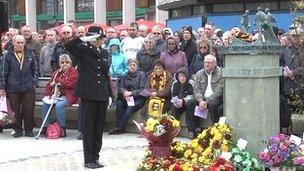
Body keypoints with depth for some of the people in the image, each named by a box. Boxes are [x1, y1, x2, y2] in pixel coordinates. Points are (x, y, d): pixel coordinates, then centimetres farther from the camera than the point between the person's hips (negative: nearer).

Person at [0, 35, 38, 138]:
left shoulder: (30, 54, 5)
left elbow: (35, 70, 13)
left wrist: (34, 82, 6)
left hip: (28, 88, 1)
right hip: (13, 89, 0)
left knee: (29, 110, 1)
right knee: (15, 111, 6)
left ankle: (29, 130, 14)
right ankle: (17, 130, 17)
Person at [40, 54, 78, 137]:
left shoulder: (74, 72, 1)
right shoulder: (56, 73, 21)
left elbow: (70, 83, -16)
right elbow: (49, 84, 18)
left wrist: (57, 82, -7)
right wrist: (47, 94, 0)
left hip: (67, 95, -6)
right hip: (56, 95, 6)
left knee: (59, 105, -34)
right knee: (44, 104, -17)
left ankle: (62, 128, -24)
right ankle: (45, 126, -9)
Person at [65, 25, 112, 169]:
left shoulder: (104, 52, 14)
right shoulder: (83, 50, -2)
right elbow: (68, 46, -20)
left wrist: (109, 94, 16)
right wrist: (84, 39, -27)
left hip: (102, 95, 6)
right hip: (88, 94, -5)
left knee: (99, 128, 9)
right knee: (89, 127, -1)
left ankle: (95, 158, 17)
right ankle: (88, 160, 5)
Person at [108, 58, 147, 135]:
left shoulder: (142, 75, 5)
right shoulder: (124, 76, 18)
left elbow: (142, 89, -5)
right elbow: (120, 87, 6)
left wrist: (131, 93, -19)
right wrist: (124, 92, -18)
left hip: (138, 98, -4)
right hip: (126, 98, 4)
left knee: (130, 108, -32)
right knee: (119, 103, -28)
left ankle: (119, 128, -36)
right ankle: (119, 127, -32)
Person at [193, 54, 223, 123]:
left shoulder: (220, 73, -4)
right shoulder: (199, 74, 13)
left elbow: (219, 91, -11)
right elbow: (196, 90, 6)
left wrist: (207, 101, -19)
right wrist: (200, 100, -15)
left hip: (216, 99, -4)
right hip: (203, 99, 4)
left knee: (212, 103, -37)